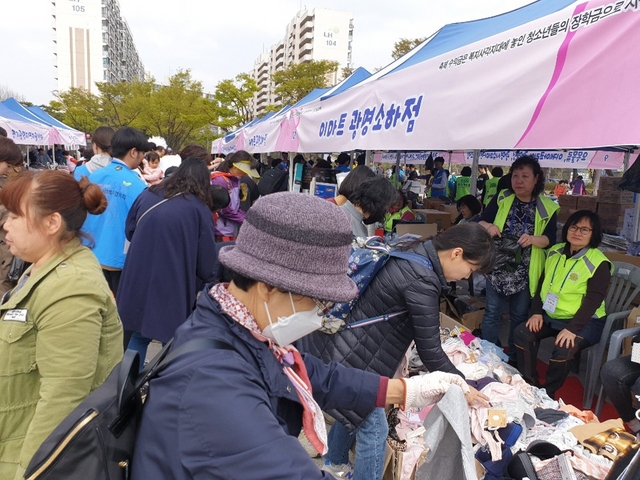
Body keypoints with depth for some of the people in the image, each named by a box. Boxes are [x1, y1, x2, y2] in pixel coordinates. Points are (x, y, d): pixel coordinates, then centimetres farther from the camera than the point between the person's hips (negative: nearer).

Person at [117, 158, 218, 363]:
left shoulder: (147, 195, 4)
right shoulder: (200, 210, -7)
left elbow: (129, 232, 19)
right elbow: (206, 263, -4)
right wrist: (208, 280, 15)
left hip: (138, 284, 4)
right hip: (173, 290, -4)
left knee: (139, 336, 23)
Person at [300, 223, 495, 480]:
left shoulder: (410, 254, 3)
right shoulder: (421, 281, -25)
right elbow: (430, 352, -17)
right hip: (342, 358, -10)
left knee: (353, 408, 29)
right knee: (373, 428, 6)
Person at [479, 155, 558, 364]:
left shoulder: (547, 208, -1)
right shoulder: (501, 199, 3)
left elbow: (550, 239, -6)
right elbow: (480, 221, 2)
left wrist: (533, 239, -27)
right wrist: (489, 226, -21)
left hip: (525, 272, 0)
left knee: (519, 316, 12)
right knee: (492, 312, 6)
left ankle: (513, 359, 28)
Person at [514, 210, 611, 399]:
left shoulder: (599, 263, -13)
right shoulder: (555, 251, 5)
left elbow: (593, 300, -19)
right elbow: (542, 283, 9)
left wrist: (572, 329, -27)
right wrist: (536, 312, -3)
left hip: (585, 321, -6)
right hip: (551, 316, 6)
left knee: (563, 349, -30)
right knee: (521, 333, -15)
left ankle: (547, 394, -5)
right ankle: (529, 385, -1)